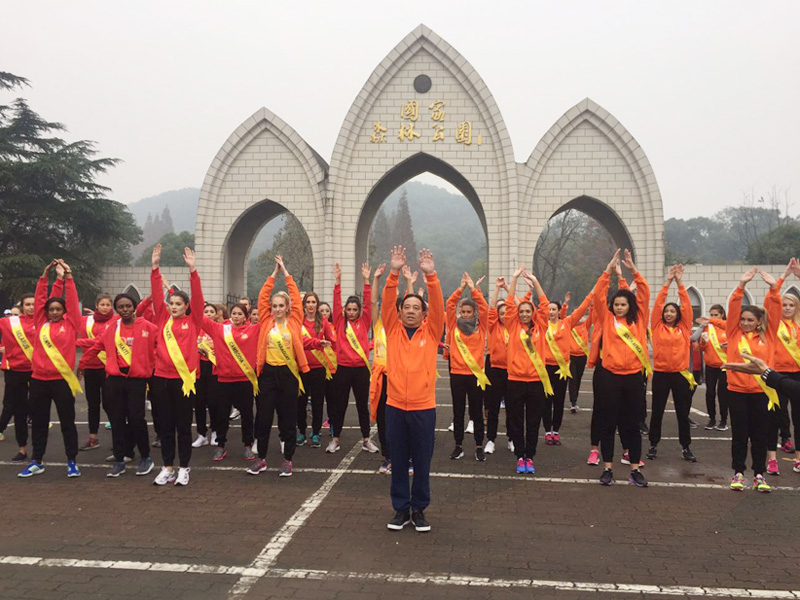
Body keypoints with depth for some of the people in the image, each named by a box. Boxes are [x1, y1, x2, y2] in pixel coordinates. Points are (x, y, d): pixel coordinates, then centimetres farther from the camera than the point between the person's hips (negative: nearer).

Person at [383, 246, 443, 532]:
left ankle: (419, 509, 24)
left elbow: (438, 305, -9)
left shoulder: (431, 332, 3)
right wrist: (394, 273, -18)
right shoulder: (392, 330, 4)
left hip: (423, 407, -1)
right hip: (395, 406, 1)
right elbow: (386, 302, -7)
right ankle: (401, 509, 24)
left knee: (422, 461, 9)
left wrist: (431, 275, -20)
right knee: (398, 461, 11)